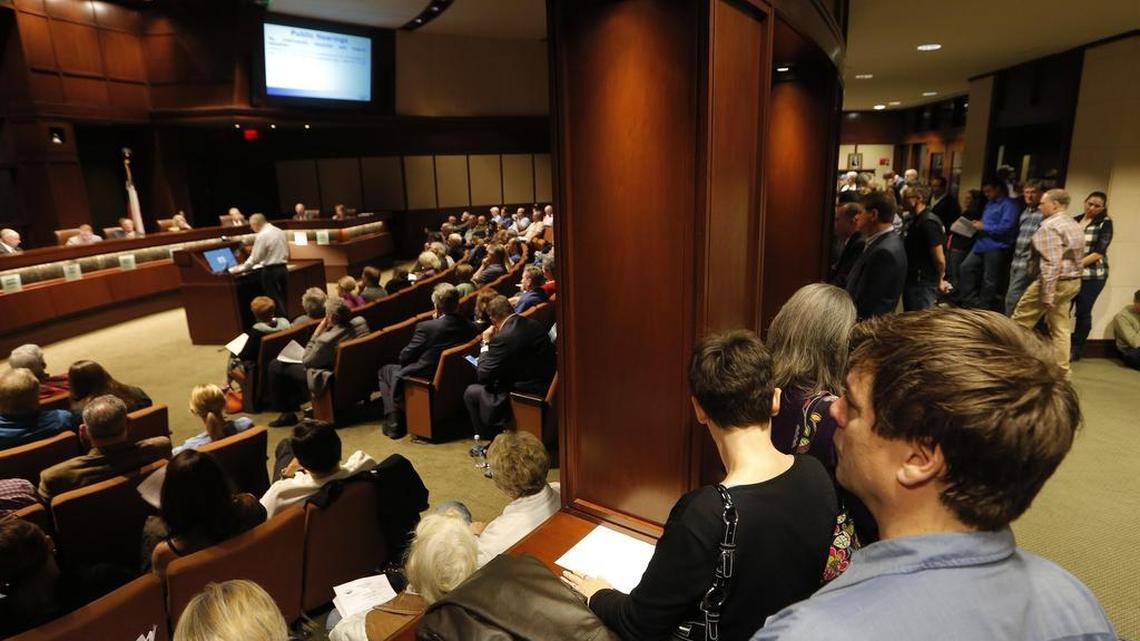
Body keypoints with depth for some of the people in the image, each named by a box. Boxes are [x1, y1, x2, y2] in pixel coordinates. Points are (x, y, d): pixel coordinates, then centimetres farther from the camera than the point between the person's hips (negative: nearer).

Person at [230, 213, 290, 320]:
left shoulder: (261, 236, -12)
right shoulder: (280, 232, 9)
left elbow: (255, 258, -10)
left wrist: (241, 268, 1)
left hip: (270, 271, -7)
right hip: (283, 268, 7)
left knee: (275, 301, 0)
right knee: (283, 299, 12)